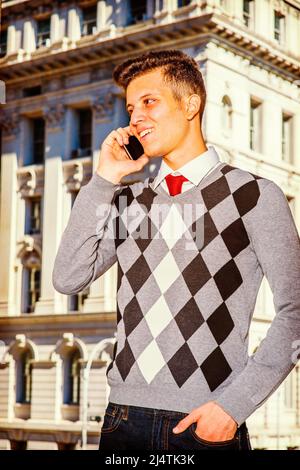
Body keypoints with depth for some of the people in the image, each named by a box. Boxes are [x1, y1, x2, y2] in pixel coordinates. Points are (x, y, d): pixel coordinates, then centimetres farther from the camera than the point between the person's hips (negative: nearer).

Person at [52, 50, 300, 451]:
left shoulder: (255, 196, -2)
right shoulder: (128, 201, 12)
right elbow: (68, 279, 2)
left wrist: (235, 404, -11)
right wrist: (103, 180, -1)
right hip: (126, 416, 4)